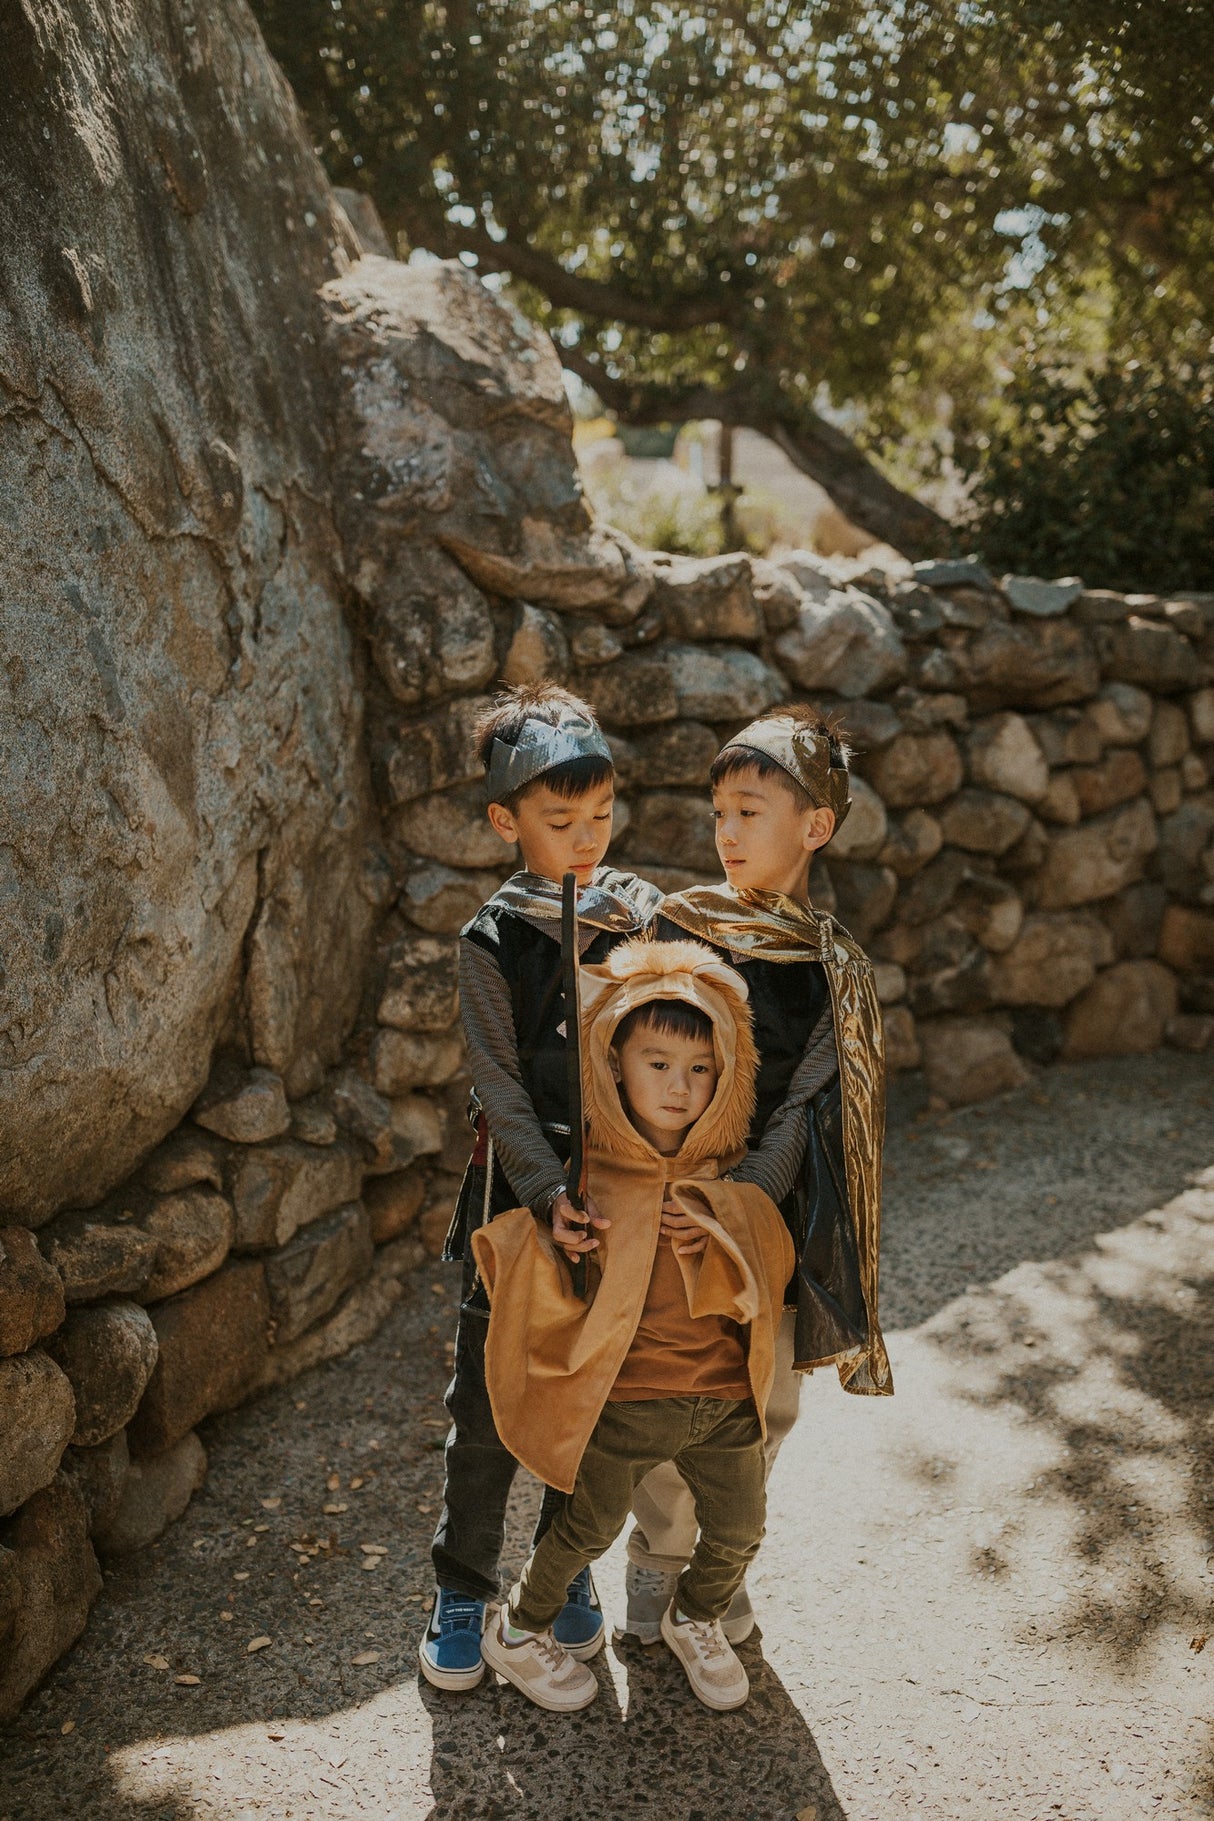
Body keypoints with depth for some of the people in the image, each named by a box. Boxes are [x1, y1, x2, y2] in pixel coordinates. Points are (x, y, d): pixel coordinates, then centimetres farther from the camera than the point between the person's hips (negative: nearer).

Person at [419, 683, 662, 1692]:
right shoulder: (494, 940, -8)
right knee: (489, 1401, 7)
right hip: (520, 1188, -2)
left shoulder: (644, 914, -2)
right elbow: (500, 1082, -10)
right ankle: (462, 1589, 26)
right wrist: (546, 1193, -21)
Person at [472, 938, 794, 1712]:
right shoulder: (586, 1171, -10)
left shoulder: (730, 1175, 1)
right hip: (623, 1393, -4)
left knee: (739, 1530, 12)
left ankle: (695, 1620, 44)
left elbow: (767, 1266, 3)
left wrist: (711, 1233, -14)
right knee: (591, 1528, 9)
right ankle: (518, 1632, 37)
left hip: (724, 1388, 4)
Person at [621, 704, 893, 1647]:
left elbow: (808, 1108, -9)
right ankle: (657, 1561, 33)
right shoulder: (680, 930, -7)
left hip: (776, 1211, 2)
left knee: (767, 1406, 14)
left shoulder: (836, 968, -5)